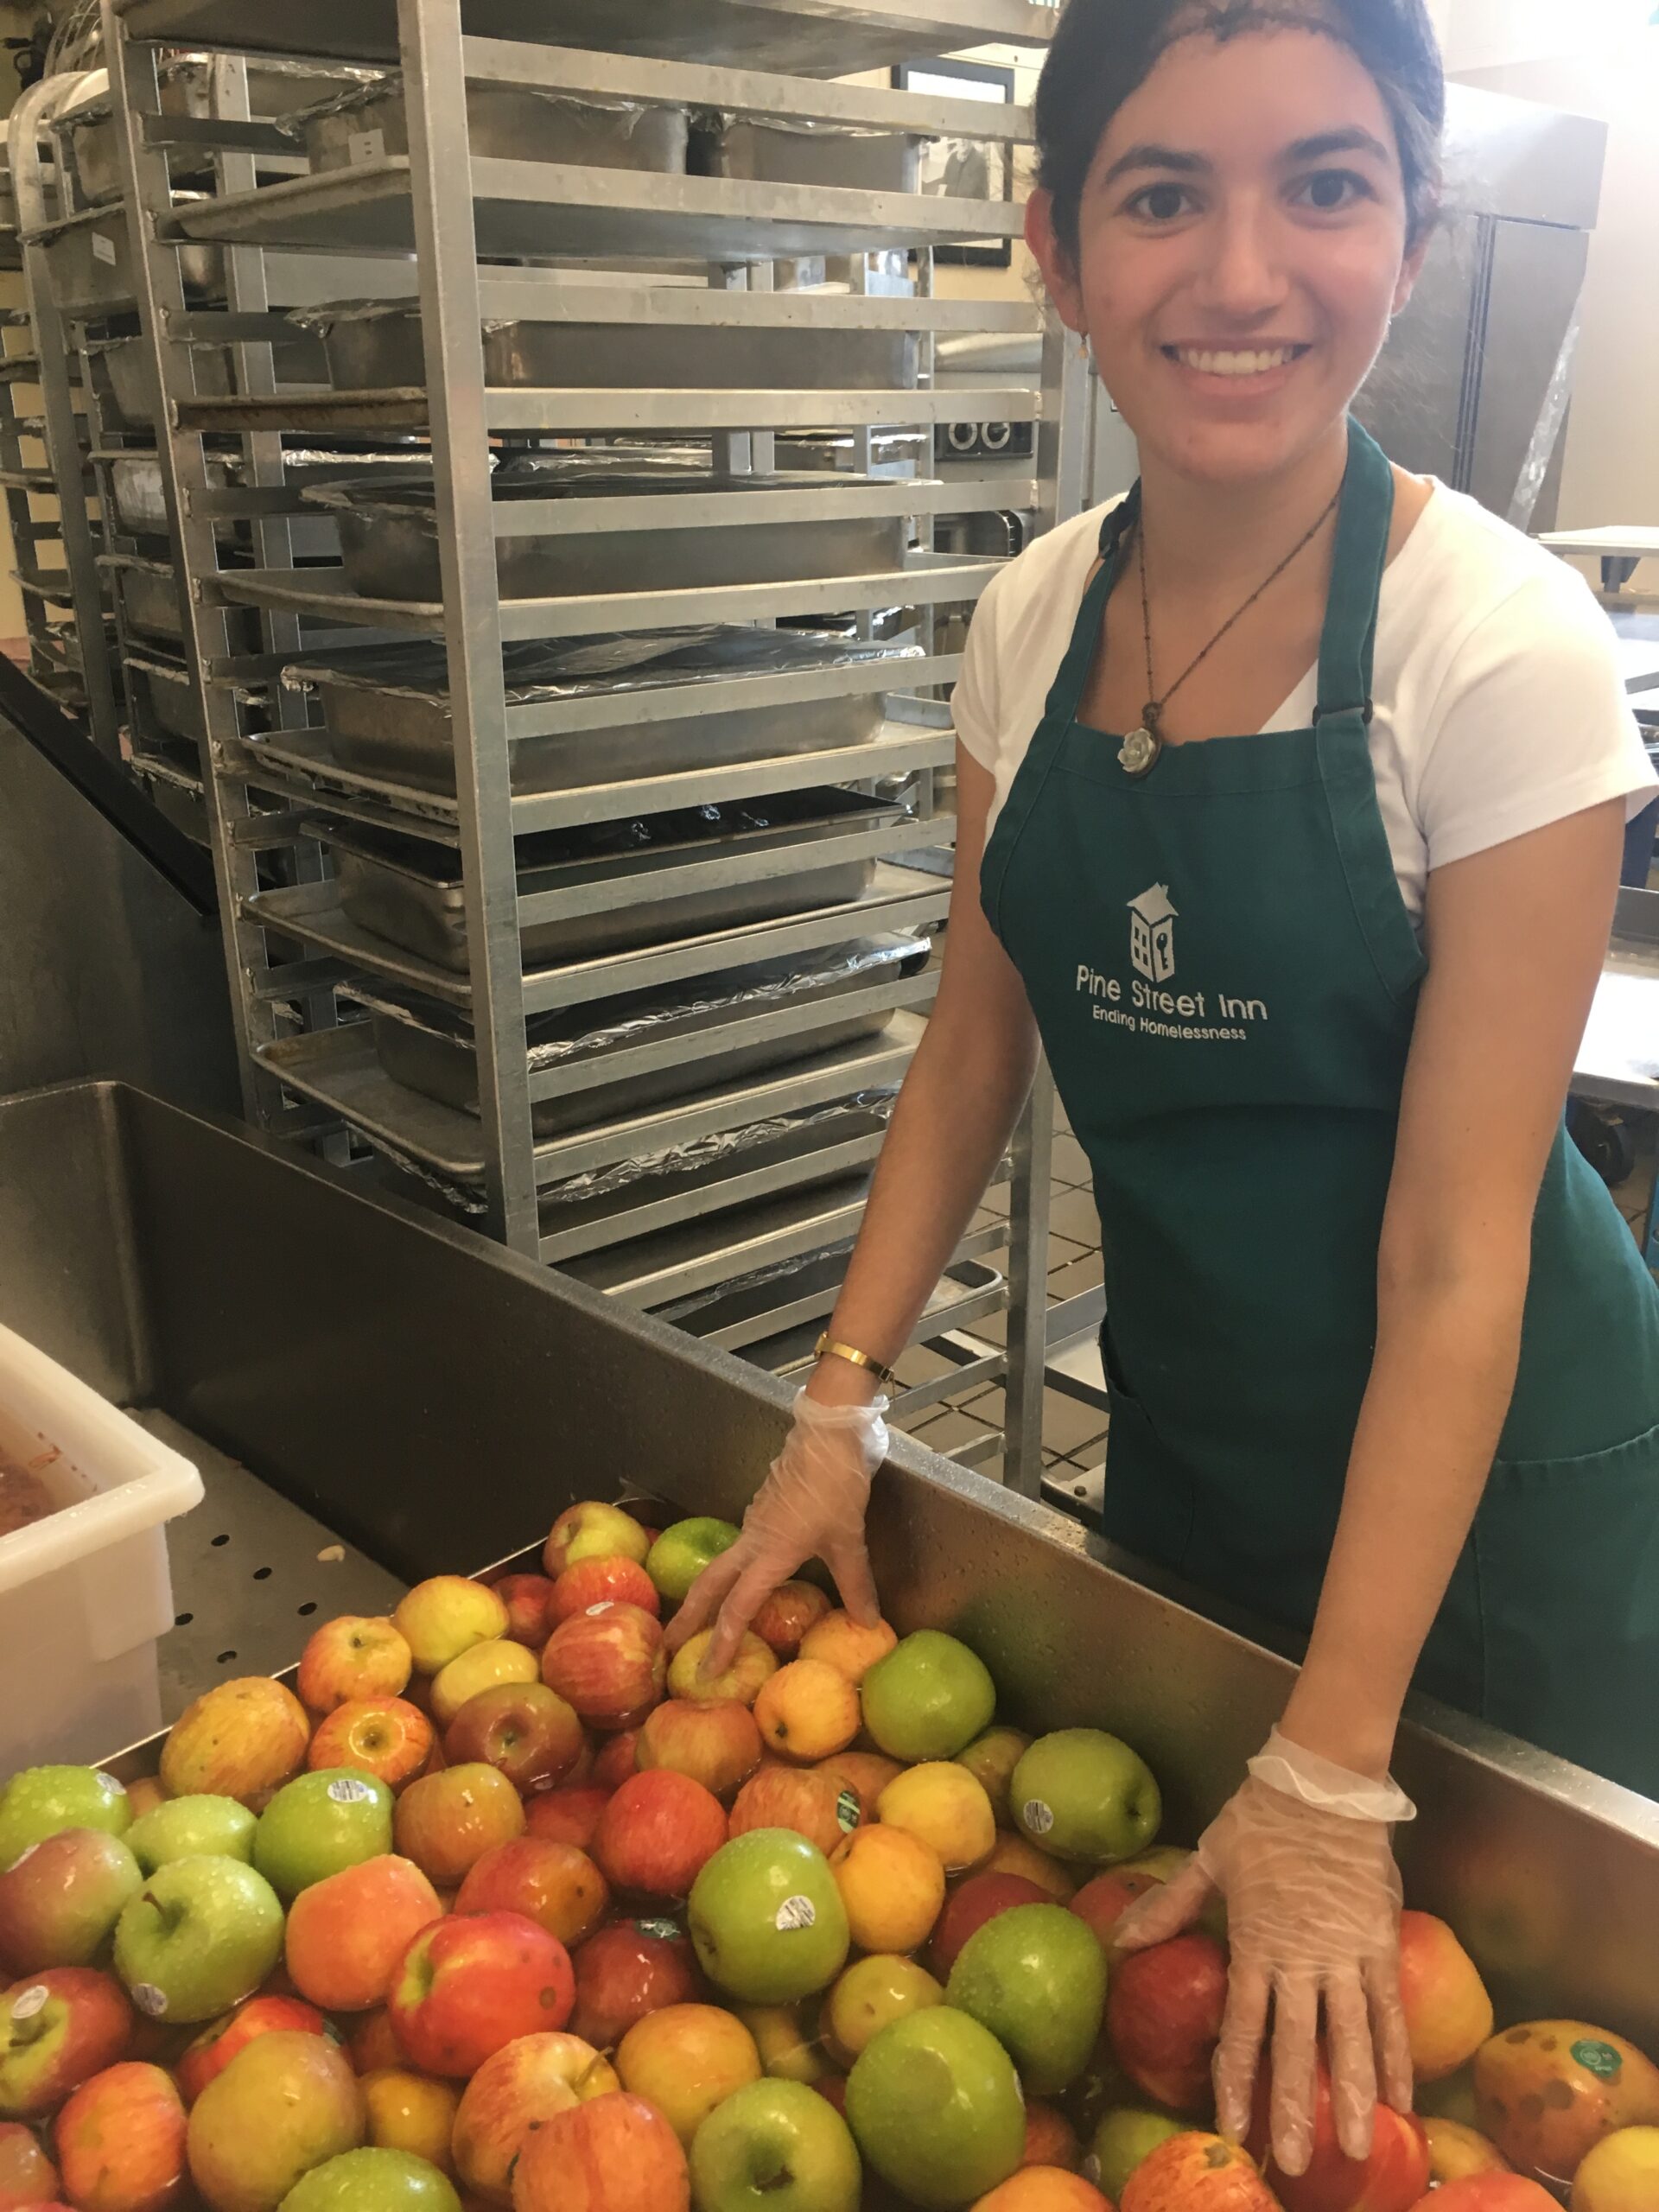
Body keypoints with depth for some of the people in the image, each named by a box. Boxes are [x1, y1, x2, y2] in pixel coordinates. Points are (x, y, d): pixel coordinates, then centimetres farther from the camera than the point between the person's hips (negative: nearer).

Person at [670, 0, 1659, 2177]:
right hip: (1178, 1407, 5)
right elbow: (976, 1042, 2)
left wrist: (1333, 1774, -21)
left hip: (1483, 1470, -4)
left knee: (1419, 2043, 19)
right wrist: (840, 1407, -5)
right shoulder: (1034, 617, -6)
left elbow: (1458, 1252, -22)